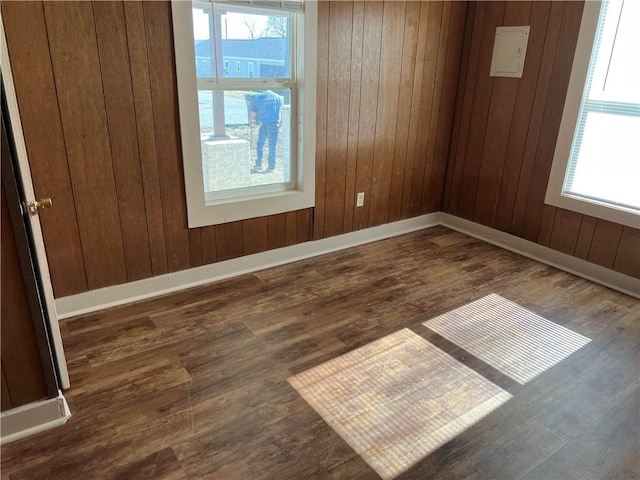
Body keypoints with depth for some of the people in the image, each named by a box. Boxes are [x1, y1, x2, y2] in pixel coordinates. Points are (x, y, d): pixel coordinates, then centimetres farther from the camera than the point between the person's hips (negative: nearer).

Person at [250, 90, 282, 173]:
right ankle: (271, 167, 6)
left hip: (264, 124, -1)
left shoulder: (259, 97, 4)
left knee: (260, 145, 10)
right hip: (275, 124, 1)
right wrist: (281, 122, 24)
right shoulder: (278, 97, 8)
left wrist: (251, 120, 26)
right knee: (272, 146, 4)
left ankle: (258, 165, 8)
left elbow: (253, 111, 8)